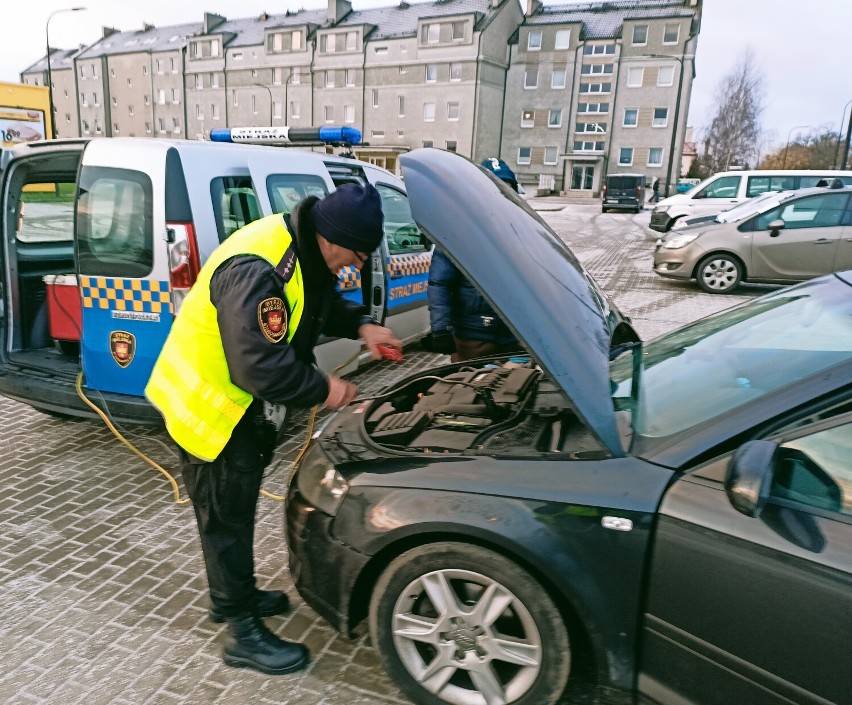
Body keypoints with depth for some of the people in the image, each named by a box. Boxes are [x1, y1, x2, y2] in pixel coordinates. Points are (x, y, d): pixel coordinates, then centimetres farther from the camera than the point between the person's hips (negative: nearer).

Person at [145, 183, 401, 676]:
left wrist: (362, 325, -4)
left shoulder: (301, 250, -3)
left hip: (243, 407, 10)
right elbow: (260, 366, -36)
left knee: (237, 510, 22)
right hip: (209, 406, -9)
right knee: (226, 516, 4)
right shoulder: (255, 271, -33)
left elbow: (324, 302, 14)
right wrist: (323, 390, -23)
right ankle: (244, 634, 21)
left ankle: (232, 597, 43)